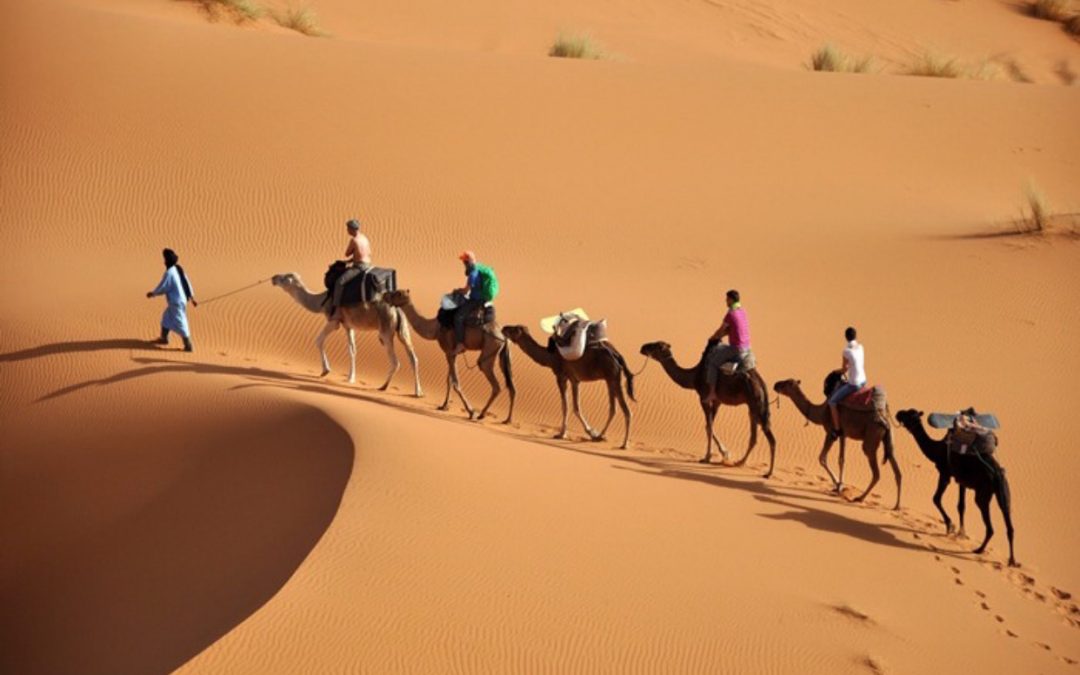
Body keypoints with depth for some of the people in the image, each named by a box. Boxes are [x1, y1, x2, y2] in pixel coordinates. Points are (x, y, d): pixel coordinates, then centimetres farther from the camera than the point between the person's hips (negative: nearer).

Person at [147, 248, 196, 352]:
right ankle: (164, 338, 37)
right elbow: (187, 283, 10)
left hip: (176, 302, -9)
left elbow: (162, 288, -16)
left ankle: (188, 345, 1)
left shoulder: (169, 273, -21)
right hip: (182, 299, 9)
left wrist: (152, 293, 2)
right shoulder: (179, 269, 5)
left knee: (180, 324, -2)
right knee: (166, 318, 24)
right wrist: (192, 298, 16)